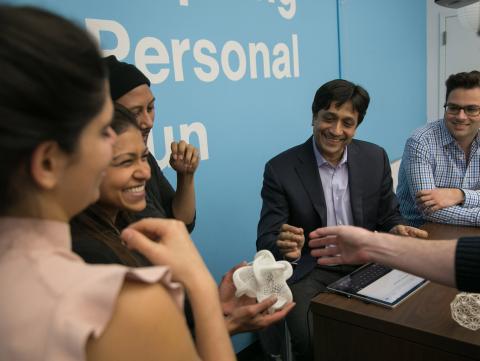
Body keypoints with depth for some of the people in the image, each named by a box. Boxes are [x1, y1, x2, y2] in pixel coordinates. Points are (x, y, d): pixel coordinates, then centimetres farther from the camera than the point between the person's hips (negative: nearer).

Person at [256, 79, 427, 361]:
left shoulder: (376, 158, 1)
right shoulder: (281, 169, -9)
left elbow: (389, 216, 11)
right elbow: (266, 240, -10)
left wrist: (397, 230, -13)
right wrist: (284, 247, -33)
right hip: (310, 272, -3)